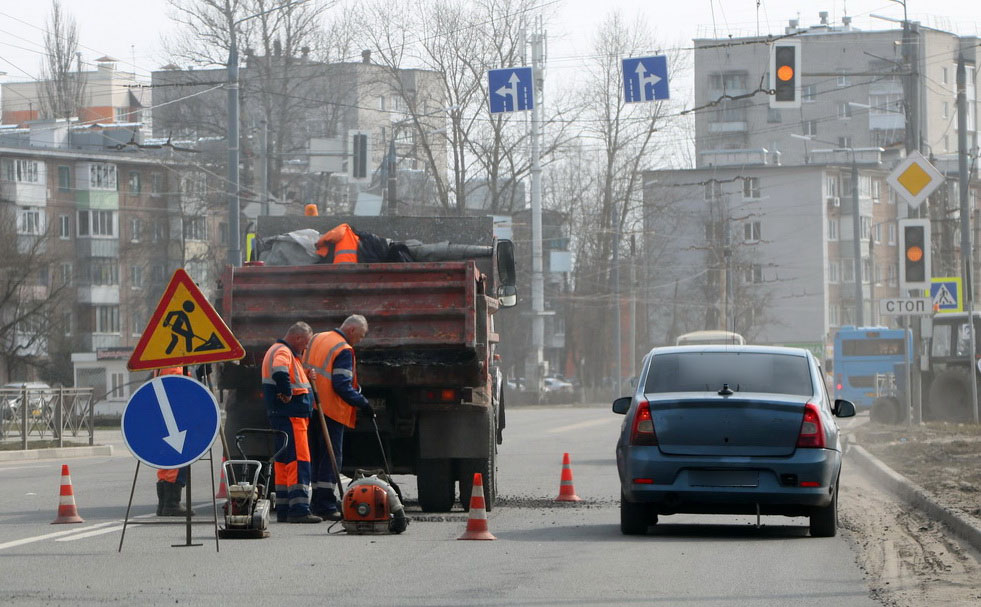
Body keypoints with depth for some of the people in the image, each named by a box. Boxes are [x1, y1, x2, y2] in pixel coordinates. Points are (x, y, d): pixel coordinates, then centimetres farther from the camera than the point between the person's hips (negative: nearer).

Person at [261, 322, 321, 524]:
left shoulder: (280, 351, 22)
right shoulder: (283, 352, -13)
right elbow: (280, 372, -33)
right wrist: (287, 394, -22)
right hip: (290, 416, -11)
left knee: (284, 461, 13)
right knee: (298, 461, -13)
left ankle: (283, 510, 17)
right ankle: (298, 509, -18)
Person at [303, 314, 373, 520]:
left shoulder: (316, 340, 13)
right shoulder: (344, 351, -13)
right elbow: (342, 386, -20)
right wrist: (363, 403, -13)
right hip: (332, 411, -8)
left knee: (317, 455, 15)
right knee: (331, 457, -5)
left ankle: (317, 500, 18)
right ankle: (325, 504, -9)